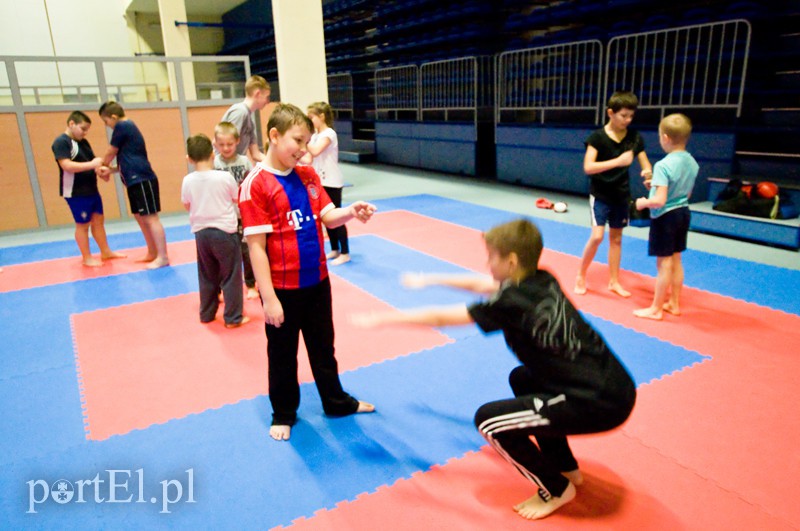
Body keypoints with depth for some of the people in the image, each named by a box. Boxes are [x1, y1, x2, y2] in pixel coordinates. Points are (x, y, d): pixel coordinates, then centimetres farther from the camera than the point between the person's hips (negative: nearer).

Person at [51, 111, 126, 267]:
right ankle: (87, 258, 12)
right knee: (82, 224, 1)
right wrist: (92, 164, -28)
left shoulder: (83, 142, 13)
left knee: (98, 220, 14)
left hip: (91, 190, 8)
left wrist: (101, 171, -2)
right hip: (76, 193, -8)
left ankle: (106, 252, 25)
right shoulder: (61, 142, -13)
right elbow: (66, 166, -24)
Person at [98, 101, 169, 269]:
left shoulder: (122, 126, -10)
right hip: (136, 180, 10)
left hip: (142, 180, -10)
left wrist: (104, 164, 18)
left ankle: (163, 257, -6)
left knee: (150, 218, -8)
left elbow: (111, 153, 0)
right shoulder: (128, 127, 19)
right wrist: (112, 169, 15)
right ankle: (152, 253, 23)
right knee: (140, 217, 15)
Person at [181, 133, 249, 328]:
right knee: (231, 276, 5)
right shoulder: (225, 177, -13)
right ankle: (233, 317, 10)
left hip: (201, 232, 4)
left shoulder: (188, 181, -5)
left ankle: (207, 314, 28)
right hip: (225, 231, -4)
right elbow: (237, 199, 2)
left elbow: (187, 205, 9)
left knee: (207, 276, 18)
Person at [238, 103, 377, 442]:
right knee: (282, 354, 13)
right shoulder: (256, 184, -15)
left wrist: (352, 212, -16)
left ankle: (336, 402, 40)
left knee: (323, 347, 21)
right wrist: (269, 298, -17)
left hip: (317, 281, 6)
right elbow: (256, 246, -16)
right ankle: (283, 413, 34)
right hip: (282, 289, -5)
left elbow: (328, 216, 6)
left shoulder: (308, 176, 4)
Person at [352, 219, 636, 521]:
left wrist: (382, 319, 7)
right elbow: (480, 284, 21)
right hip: (616, 385, 9)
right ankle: (566, 468, 35)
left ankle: (556, 490, 16)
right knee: (521, 379, 28)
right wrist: (429, 280, 31)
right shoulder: (543, 281, 6)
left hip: (601, 403, -9)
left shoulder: (511, 303, -16)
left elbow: (439, 318, -6)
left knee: (489, 421, -4)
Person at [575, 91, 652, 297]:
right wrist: (618, 161, -32)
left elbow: (646, 165, 1)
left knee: (616, 238, 11)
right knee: (597, 236, -13)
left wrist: (648, 172, -23)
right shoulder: (597, 136, -13)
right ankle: (581, 276, 6)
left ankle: (614, 281, 22)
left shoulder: (635, 137, -1)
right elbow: (588, 167, -23)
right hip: (600, 194, -4)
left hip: (622, 195, 4)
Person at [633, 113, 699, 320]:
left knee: (664, 264, 1)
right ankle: (674, 303, 30)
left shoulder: (663, 165, -23)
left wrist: (643, 203, -9)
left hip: (665, 216, -8)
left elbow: (659, 201, -28)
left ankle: (655, 309, 12)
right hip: (683, 213, 8)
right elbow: (687, 193, 15)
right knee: (675, 260, 18)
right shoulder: (692, 162, 3)